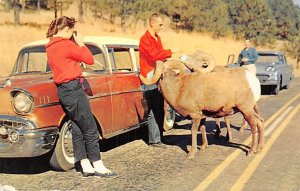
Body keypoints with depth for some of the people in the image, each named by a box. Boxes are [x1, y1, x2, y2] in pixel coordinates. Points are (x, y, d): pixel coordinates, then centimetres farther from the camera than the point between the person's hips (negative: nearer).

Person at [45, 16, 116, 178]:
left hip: (63, 90, 9)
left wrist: (74, 43, 11)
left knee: (77, 129, 10)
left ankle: (86, 167, 14)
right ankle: (98, 166, 2)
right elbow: (89, 59, -8)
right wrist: (80, 42, 2)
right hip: (73, 89, -9)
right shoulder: (66, 44, -14)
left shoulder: (50, 46, 12)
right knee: (91, 130, -3)